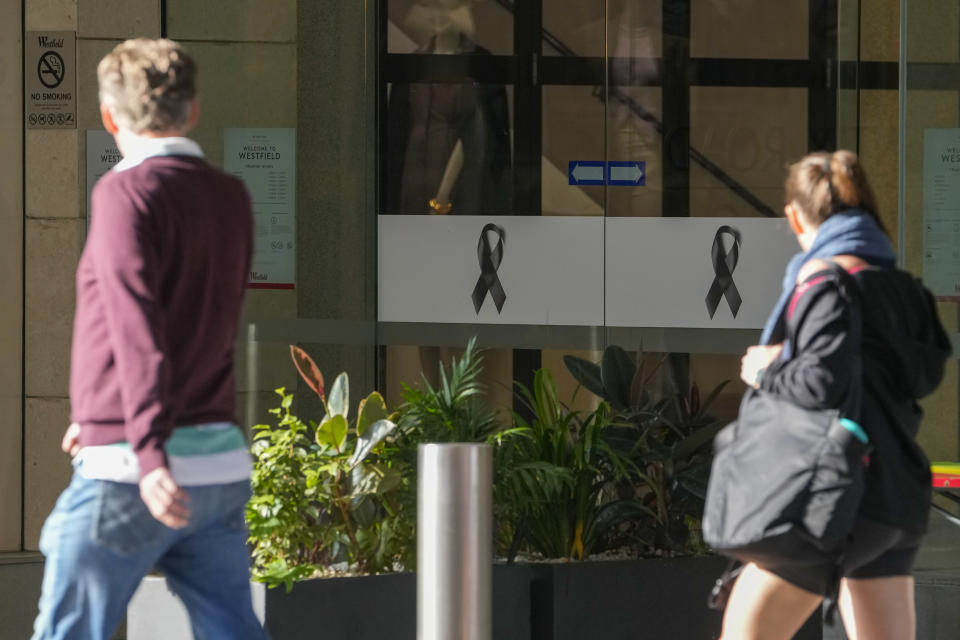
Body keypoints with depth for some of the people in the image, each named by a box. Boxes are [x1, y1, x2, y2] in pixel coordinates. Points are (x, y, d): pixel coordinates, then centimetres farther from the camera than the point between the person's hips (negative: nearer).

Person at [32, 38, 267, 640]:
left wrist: (150, 456, -28)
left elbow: (138, 325, -21)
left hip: (128, 475, -7)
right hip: (221, 462, 7)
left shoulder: (128, 191, -9)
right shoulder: (232, 197, 13)